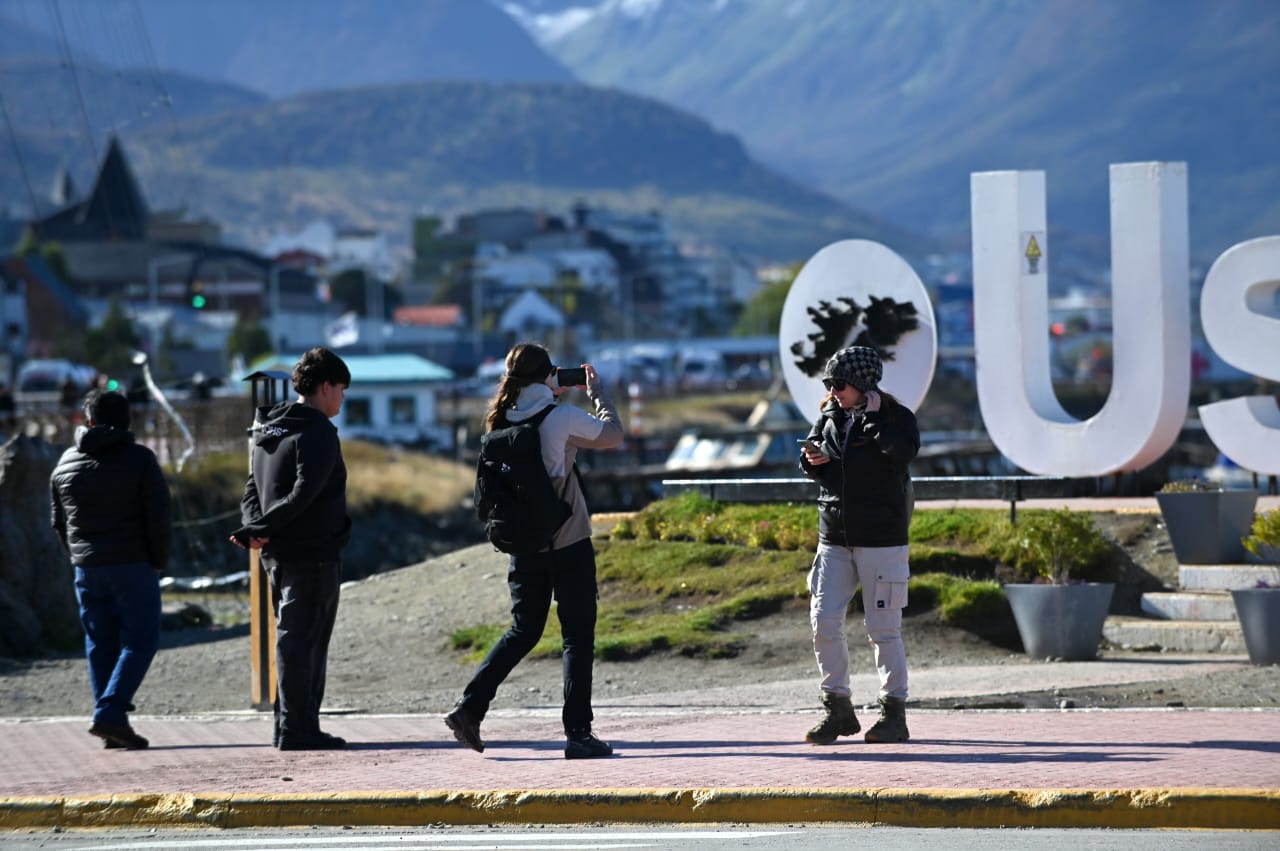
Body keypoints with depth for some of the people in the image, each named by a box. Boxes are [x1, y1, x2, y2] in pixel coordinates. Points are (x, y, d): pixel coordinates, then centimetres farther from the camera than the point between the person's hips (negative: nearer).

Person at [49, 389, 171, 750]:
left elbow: (59, 522, 13)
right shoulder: (139, 459, -5)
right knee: (140, 641, -1)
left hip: (87, 569, 4)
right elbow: (158, 516, -8)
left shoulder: (65, 464, 9)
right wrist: (159, 561, 2)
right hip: (132, 566, -4)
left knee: (100, 645, 10)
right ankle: (109, 714, -16)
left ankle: (112, 724, 7)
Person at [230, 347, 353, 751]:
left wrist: (255, 528, -4)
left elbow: (252, 491, 13)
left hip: (278, 554, 9)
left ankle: (292, 727, 19)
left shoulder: (268, 430, 16)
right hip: (313, 554, -9)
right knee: (303, 641, -5)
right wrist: (258, 530, -18)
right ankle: (297, 730, -4)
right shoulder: (317, 433, -13)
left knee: (292, 640, 15)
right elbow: (303, 494, -23)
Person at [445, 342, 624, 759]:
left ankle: (469, 708, 7)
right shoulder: (562, 418, -13)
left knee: (523, 631, 18)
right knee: (578, 637, 2)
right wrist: (597, 392, 14)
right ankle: (578, 733, 1)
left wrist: (554, 397, 22)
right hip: (568, 544, -6)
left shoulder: (503, 422, 2)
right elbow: (612, 435, 2)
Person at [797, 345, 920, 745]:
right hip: (834, 539, 5)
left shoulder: (896, 417, -6)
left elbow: (904, 452, -26)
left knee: (882, 628, -3)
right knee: (823, 621, -2)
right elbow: (813, 458, 21)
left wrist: (874, 417, -20)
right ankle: (838, 708, 9)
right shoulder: (830, 416, 10)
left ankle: (894, 712, 7)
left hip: (881, 539, -5)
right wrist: (812, 461, -1)